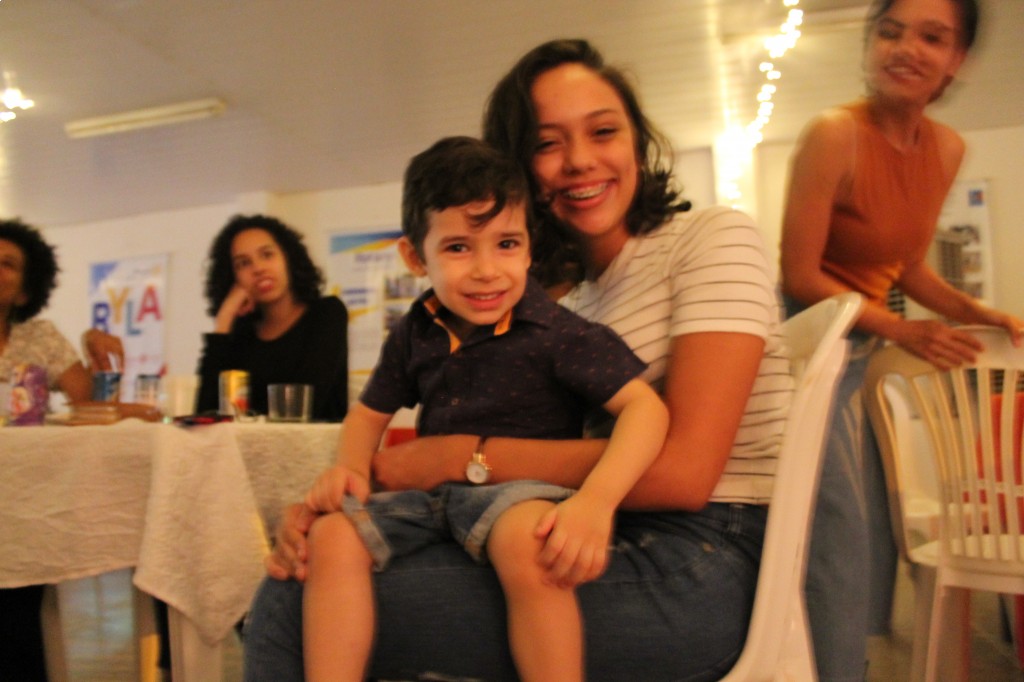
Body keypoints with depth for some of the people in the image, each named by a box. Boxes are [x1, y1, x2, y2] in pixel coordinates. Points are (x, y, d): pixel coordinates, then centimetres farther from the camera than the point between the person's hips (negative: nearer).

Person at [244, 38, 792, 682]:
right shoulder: (568, 305, 15)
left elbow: (682, 471, -16)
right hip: (616, 546, 6)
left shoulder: (714, 236, -4)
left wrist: (462, 455, -14)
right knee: (297, 584, -6)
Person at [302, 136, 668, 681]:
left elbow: (644, 406, -20)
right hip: (430, 490, 6)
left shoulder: (555, 332, -13)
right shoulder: (413, 335, 5)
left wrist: (596, 500, -35)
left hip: (520, 487, -5)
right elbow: (371, 412, 20)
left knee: (527, 544, -38)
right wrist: (348, 467, -3)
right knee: (334, 535, -14)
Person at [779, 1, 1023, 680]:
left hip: (865, 350, 8)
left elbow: (906, 265, 15)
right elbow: (801, 278, -17)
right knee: (841, 540, -3)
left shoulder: (947, 148, 5)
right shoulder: (834, 135, -17)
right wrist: (905, 331, -16)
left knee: (876, 540, 15)